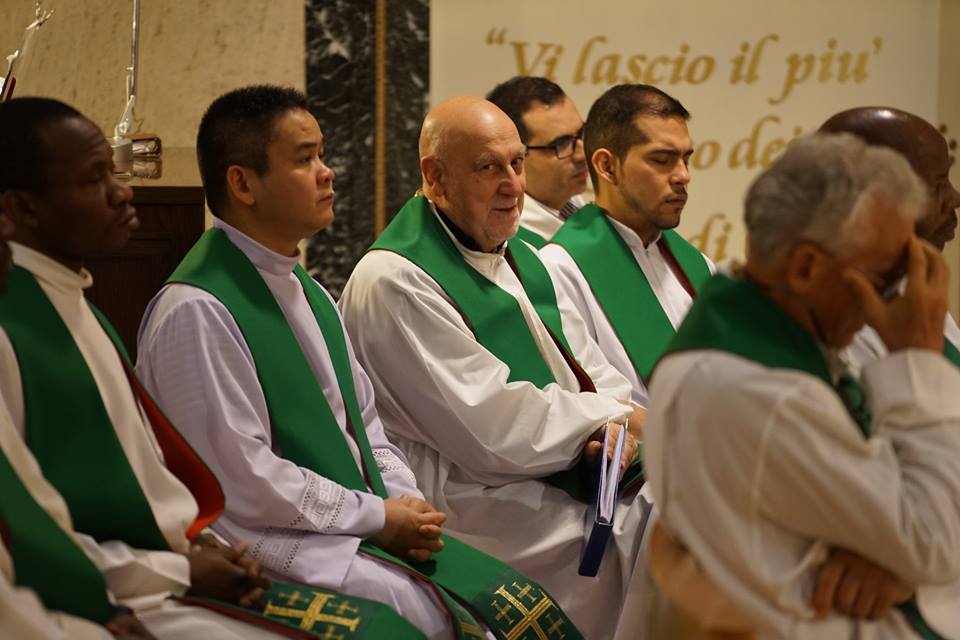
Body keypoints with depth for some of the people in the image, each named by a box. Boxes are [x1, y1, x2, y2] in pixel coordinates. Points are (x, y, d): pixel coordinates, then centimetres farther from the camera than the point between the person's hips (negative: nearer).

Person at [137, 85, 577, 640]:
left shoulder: (309, 295, 17)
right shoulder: (196, 313, -13)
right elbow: (244, 479, -17)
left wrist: (403, 500, 0)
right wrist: (378, 516, -13)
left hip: (365, 525, 8)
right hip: (271, 539, -8)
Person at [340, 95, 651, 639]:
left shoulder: (523, 260, 17)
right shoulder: (394, 282, -12)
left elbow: (598, 376, 14)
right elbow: (492, 430, -18)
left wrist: (616, 426, -10)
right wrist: (612, 417, -8)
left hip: (576, 485, 8)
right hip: (482, 507, -8)